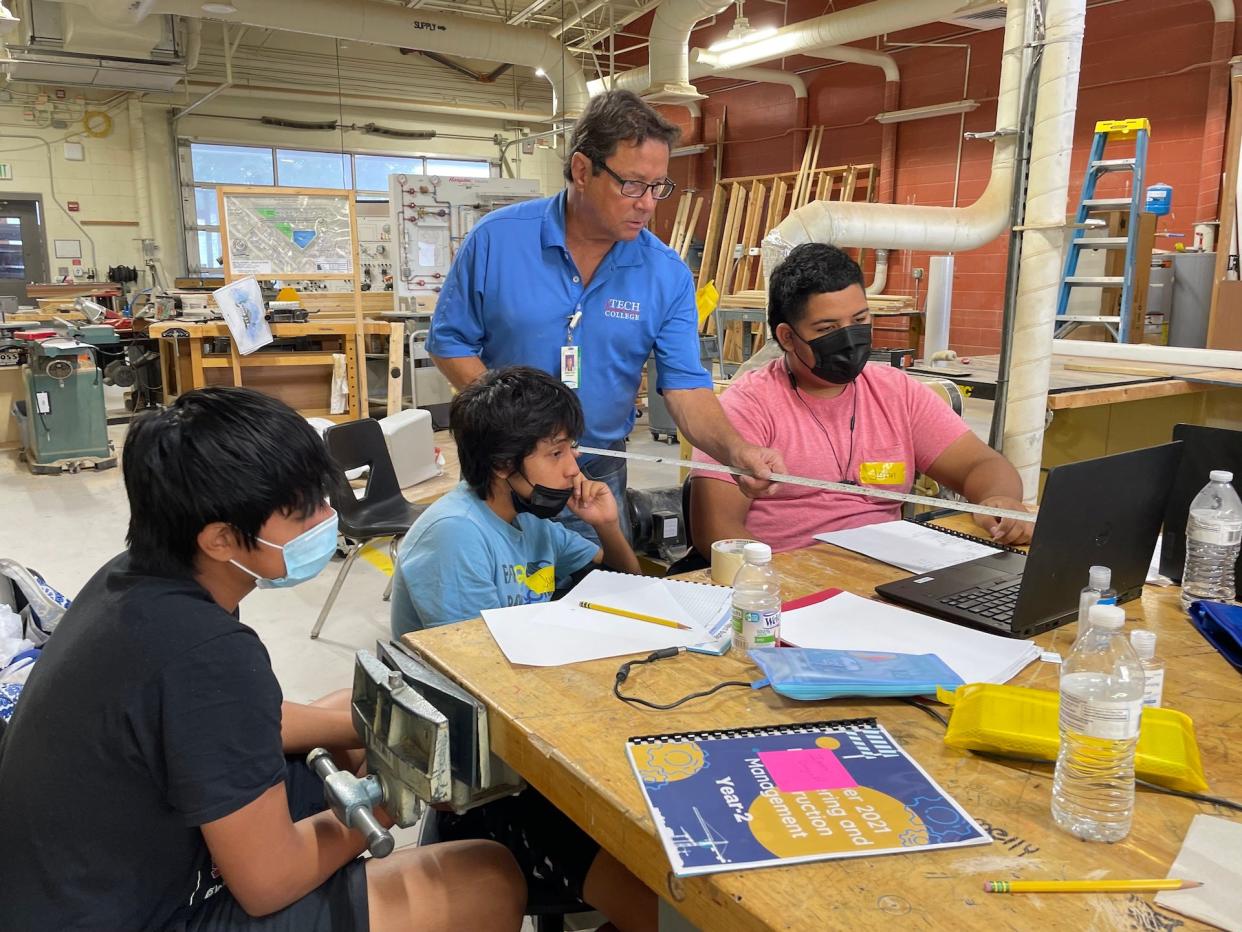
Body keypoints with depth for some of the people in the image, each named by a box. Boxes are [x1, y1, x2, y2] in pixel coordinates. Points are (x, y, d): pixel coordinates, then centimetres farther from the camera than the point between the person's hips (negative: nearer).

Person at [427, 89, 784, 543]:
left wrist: (737, 450, -30)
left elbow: (686, 386, -10)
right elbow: (449, 340, -4)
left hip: (600, 474, 1)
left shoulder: (667, 274, -8)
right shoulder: (497, 239, -12)